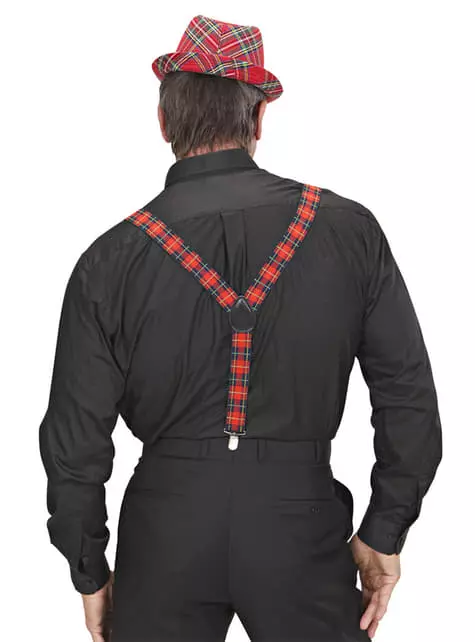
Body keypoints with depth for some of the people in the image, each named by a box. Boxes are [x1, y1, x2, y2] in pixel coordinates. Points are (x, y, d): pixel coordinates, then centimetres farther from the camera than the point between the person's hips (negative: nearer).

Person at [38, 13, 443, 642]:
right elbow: (409, 395, -2)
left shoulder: (111, 259, -6)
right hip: (302, 519, 0)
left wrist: (91, 573, 10)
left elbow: (74, 441, -2)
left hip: (165, 525, 1)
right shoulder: (349, 230, -5)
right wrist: (385, 535, 8)